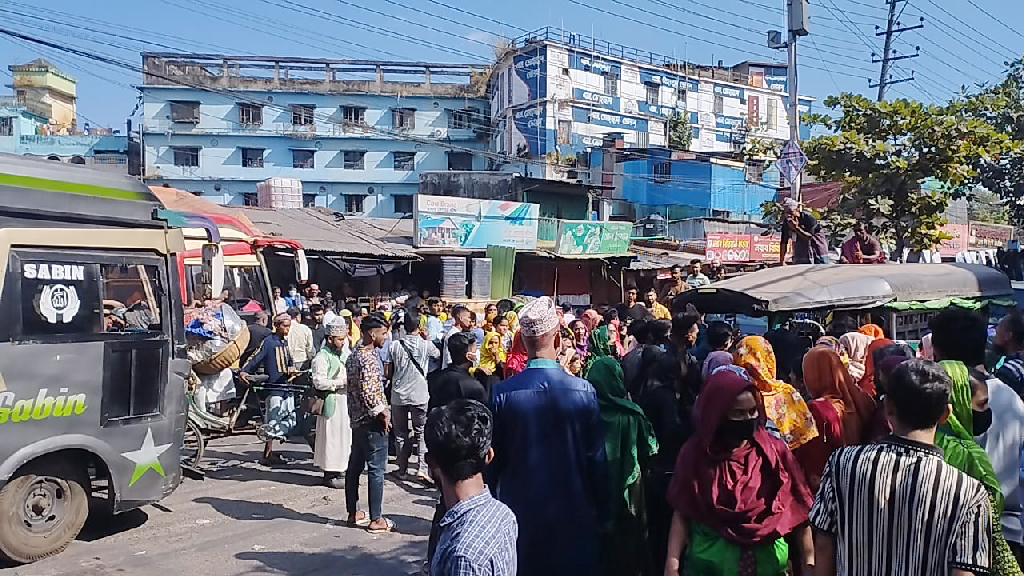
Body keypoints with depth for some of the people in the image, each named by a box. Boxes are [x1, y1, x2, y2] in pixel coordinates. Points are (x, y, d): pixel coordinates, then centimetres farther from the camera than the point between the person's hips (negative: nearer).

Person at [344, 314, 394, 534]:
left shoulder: (354, 356, 11)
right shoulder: (368, 359, -20)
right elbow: (368, 393, -27)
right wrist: (383, 414, -15)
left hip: (358, 419, 10)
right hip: (372, 421, -10)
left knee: (355, 466, 15)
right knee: (376, 470, -3)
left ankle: (353, 513, 25)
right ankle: (376, 520, 2)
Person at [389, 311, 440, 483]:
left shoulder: (395, 345, -5)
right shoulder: (426, 345, -7)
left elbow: (388, 370, 3)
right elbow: (438, 354, 13)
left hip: (398, 395, 1)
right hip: (419, 395, -1)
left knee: (400, 433, 13)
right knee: (421, 433, 6)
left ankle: (402, 469, 19)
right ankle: (422, 468, -6)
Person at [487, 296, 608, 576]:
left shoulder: (503, 392, -12)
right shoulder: (584, 391, -14)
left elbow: (493, 459, -3)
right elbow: (596, 459, -7)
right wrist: (600, 512, 6)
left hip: (519, 513, 1)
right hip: (572, 512, -1)